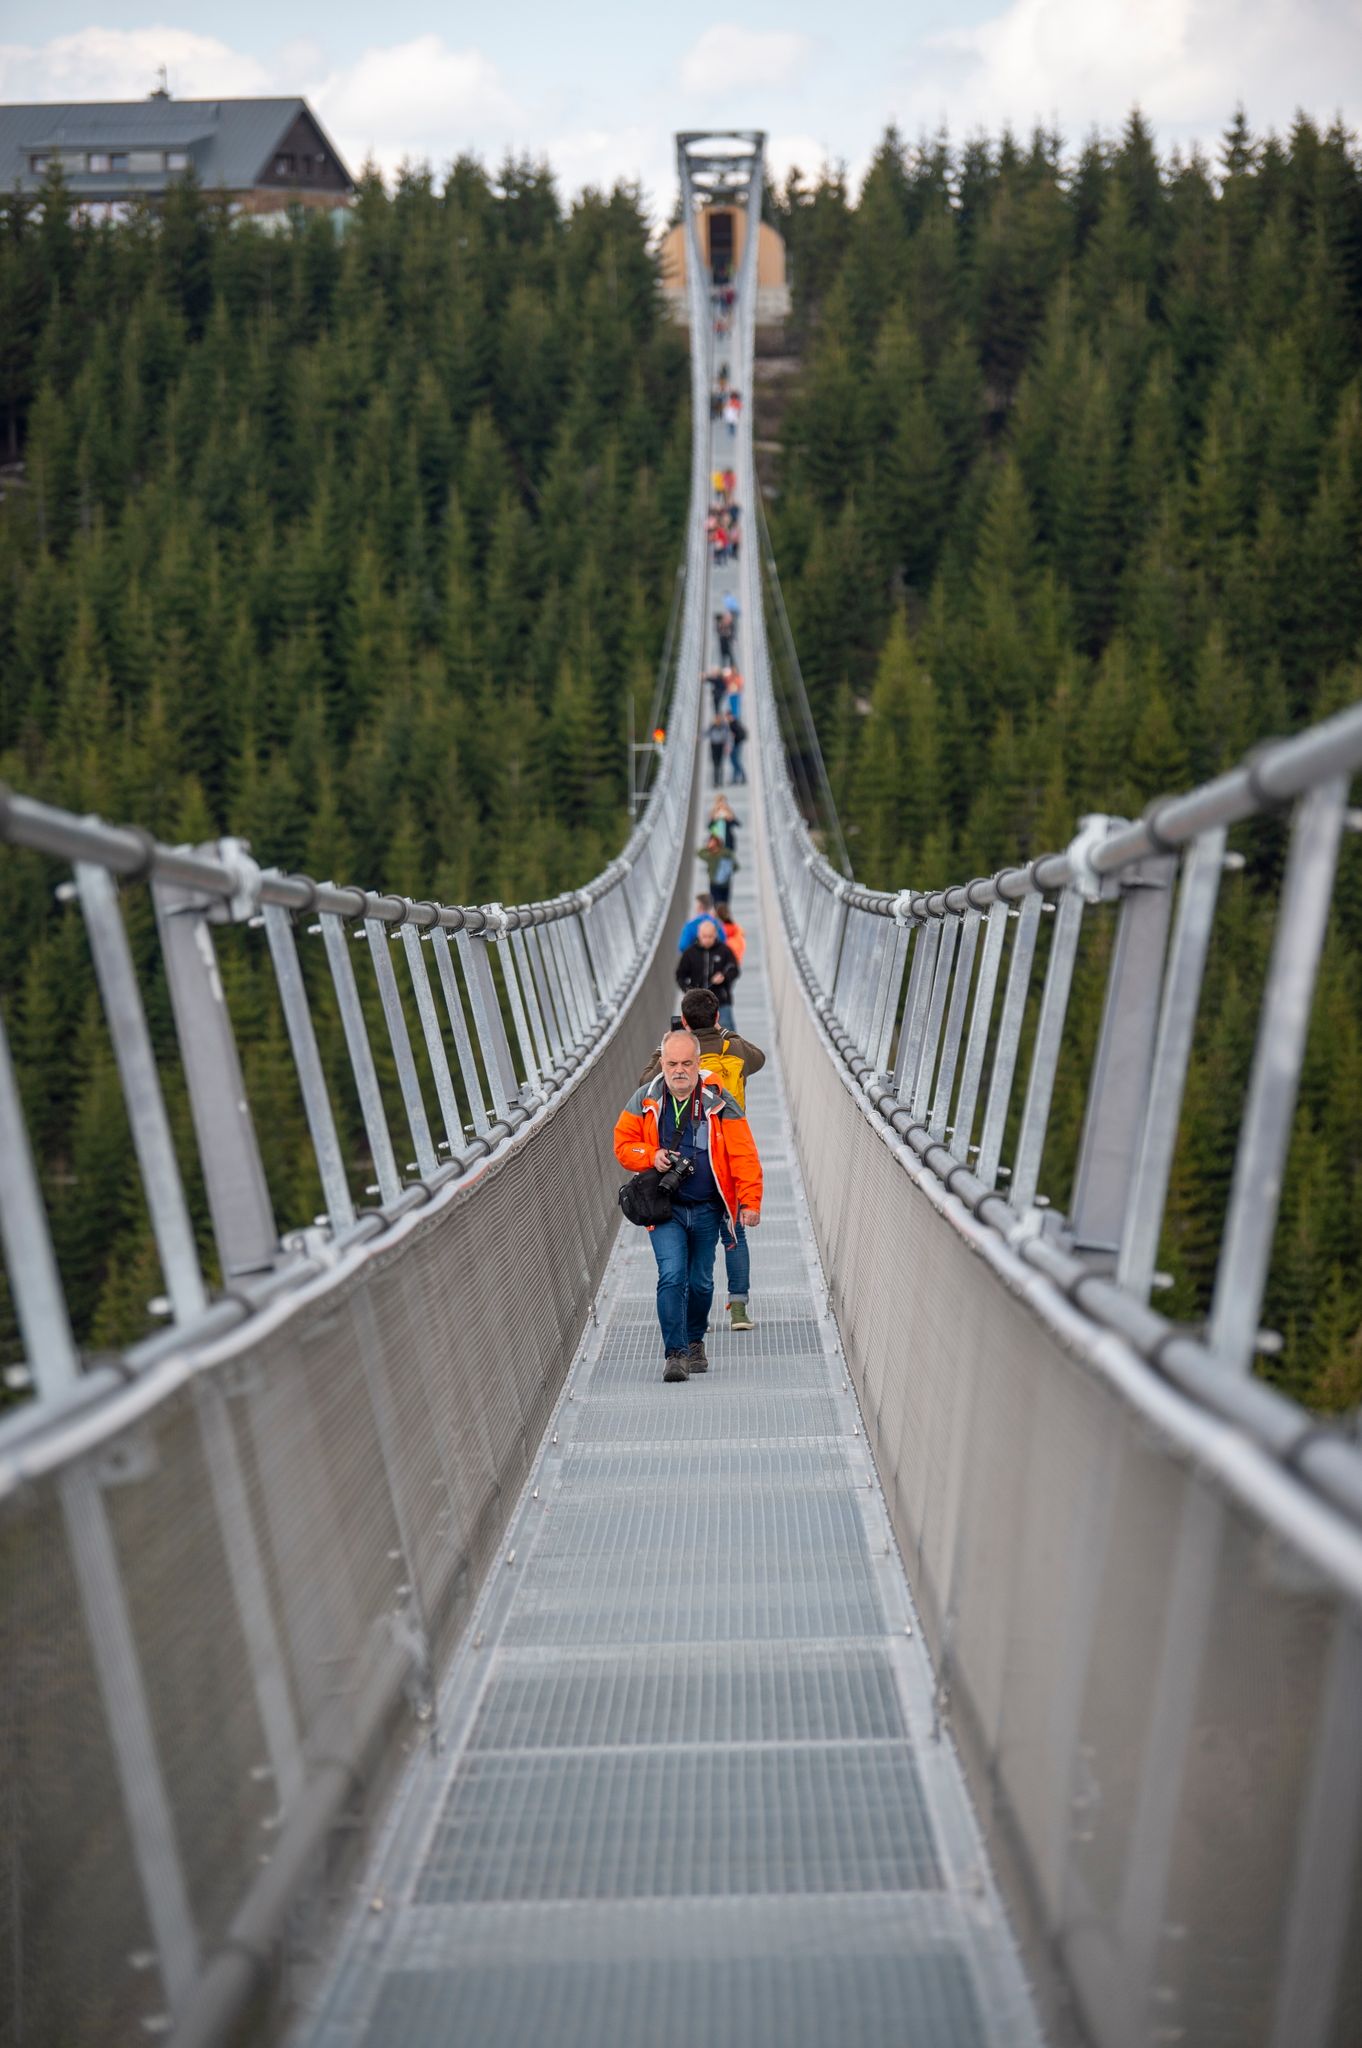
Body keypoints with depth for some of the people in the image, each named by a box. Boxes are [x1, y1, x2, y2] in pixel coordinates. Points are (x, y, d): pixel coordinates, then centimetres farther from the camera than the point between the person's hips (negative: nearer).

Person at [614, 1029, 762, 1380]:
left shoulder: (719, 1101, -4)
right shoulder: (644, 1100, 0)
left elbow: (743, 1154, -6)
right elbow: (623, 1144, 7)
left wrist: (750, 1202, -13)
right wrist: (651, 1156, -13)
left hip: (707, 1209, 1)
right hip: (664, 1207, -1)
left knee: (701, 1281, 11)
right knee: (671, 1276, -16)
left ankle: (695, 1342, 34)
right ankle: (674, 1353, -13)